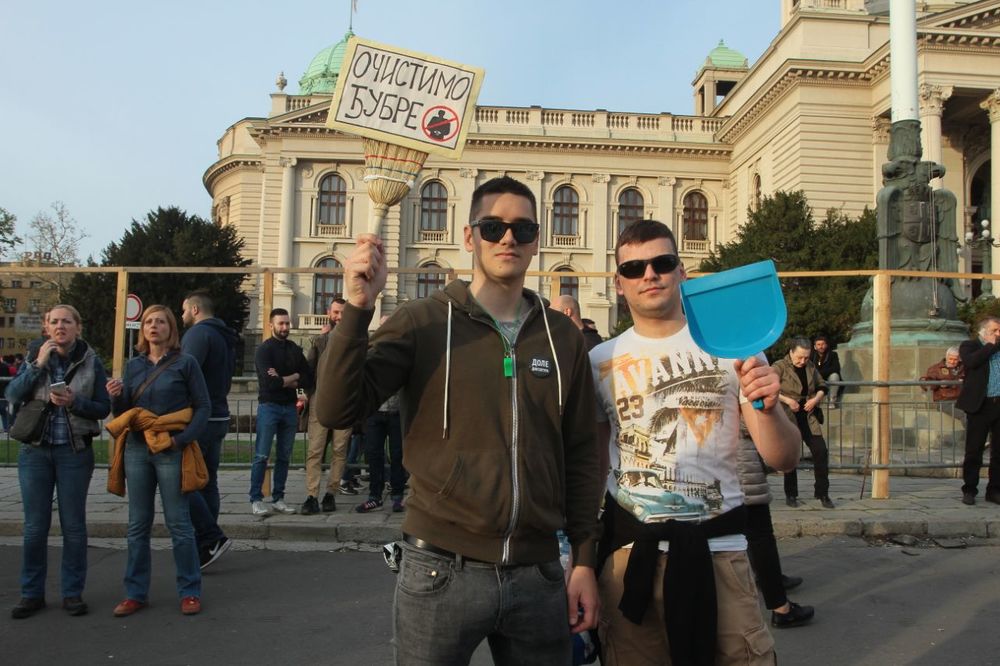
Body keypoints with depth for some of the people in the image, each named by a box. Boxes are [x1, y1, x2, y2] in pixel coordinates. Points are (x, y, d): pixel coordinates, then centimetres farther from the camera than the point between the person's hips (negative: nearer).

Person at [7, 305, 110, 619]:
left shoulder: (91, 363, -1)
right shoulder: (36, 357, 5)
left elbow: (103, 407, -2)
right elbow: (13, 395, -7)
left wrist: (74, 401, -19)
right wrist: (38, 364, -16)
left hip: (75, 452, -1)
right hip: (36, 451, 2)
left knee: (74, 525, 5)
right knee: (35, 526, 6)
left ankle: (73, 592, 16)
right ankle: (32, 593, 19)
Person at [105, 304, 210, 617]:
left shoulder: (185, 363, -1)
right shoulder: (133, 366, 11)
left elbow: (203, 406, -3)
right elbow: (123, 413, 13)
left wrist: (182, 439, -15)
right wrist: (116, 397, -9)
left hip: (171, 452, -4)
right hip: (137, 450, 5)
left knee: (179, 523, 1)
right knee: (137, 525, 10)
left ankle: (190, 592, 11)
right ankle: (135, 593, 20)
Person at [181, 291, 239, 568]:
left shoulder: (198, 333, -11)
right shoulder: (225, 337, 19)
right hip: (219, 416, 9)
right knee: (207, 482, 12)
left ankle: (211, 538, -10)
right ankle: (207, 545, 17)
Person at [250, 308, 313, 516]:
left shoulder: (295, 350, 11)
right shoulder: (264, 349, -5)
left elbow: (308, 380, 3)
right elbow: (270, 383, -18)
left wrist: (283, 381, -10)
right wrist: (294, 377, -5)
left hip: (290, 407, 5)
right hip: (269, 406, -5)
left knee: (284, 457, 8)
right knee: (262, 456, -4)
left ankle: (278, 499, 15)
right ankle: (256, 500, 1)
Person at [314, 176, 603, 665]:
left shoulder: (562, 337, 5)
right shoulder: (422, 321, -3)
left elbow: (578, 456, 8)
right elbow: (337, 411, -13)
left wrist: (584, 560, 6)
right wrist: (358, 308, -22)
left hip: (538, 575, 3)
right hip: (441, 571, -2)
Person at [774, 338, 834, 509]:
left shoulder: (810, 367, 9)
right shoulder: (780, 367, -6)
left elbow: (822, 386, 18)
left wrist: (816, 399, -2)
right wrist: (787, 400, -20)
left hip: (808, 417, 4)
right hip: (788, 417, -4)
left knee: (821, 451, -4)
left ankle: (822, 493, 7)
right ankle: (790, 495, 14)